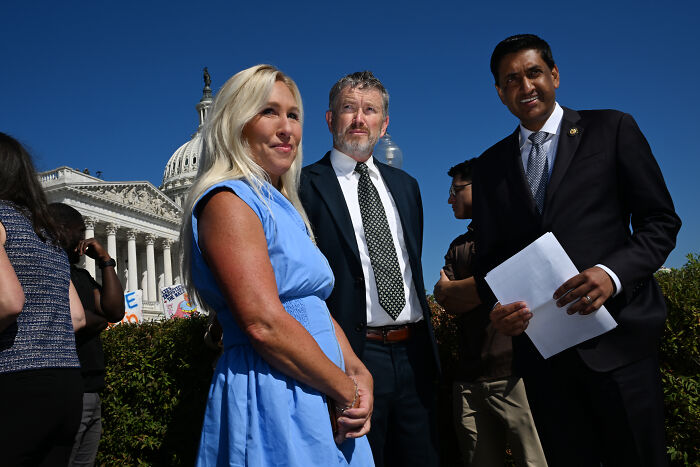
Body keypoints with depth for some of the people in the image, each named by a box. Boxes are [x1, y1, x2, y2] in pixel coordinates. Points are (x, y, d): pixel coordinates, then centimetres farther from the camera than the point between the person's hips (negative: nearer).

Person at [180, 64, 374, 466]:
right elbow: (264, 323, -22)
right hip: (271, 405, -8)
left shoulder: (285, 208, 15)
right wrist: (347, 390, -13)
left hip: (318, 402, 9)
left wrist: (359, 373, -2)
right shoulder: (228, 201, -13)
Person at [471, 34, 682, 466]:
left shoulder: (612, 130, 4)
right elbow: (489, 255, 13)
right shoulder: (490, 166, 13)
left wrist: (612, 272, -17)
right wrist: (497, 308, -8)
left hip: (616, 337, -2)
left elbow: (660, 220, 1)